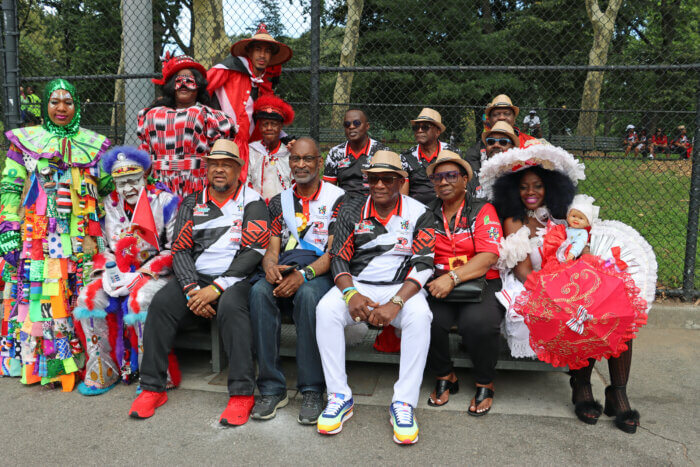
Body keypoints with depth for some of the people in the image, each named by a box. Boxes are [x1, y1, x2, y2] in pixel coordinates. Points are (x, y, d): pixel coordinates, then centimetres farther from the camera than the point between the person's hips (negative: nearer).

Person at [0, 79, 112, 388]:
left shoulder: (93, 144, 13)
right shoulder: (25, 140, 10)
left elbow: (108, 189, 11)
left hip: (81, 236, 1)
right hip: (38, 235, -1)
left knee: (80, 295, -2)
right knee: (39, 292, -4)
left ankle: (78, 360, 8)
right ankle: (42, 363, 6)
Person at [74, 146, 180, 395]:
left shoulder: (166, 201, -4)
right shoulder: (110, 204, 12)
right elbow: (105, 245, 16)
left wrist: (141, 275, -16)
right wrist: (107, 271, -5)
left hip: (157, 273, -5)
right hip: (121, 271, 5)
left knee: (140, 300, -33)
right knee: (89, 297, -19)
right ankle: (102, 373, -5)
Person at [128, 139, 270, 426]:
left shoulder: (252, 203, 2)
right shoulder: (192, 203, 13)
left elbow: (254, 252, -9)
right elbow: (180, 249, 5)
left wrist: (216, 288, -17)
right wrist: (192, 289, -12)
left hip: (235, 278, -3)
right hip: (195, 276, 4)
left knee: (230, 306, -34)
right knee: (161, 302, -21)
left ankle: (242, 393, -28)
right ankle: (152, 388, -11)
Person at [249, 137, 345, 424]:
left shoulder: (337, 198, 4)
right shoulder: (280, 201, 18)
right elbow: (272, 248, 12)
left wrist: (304, 274, -22)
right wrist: (271, 267, -13)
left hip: (320, 272, -3)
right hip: (284, 272, 4)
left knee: (307, 294, -37)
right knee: (259, 292, -30)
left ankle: (312, 391, -25)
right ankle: (272, 388, -22)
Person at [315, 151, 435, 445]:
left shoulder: (419, 214, -1)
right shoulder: (352, 210, 5)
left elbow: (423, 264, -9)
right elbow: (338, 258, 1)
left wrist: (396, 303, -24)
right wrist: (351, 294, -19)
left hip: (401, 287, -1)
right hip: (357, 285, 2)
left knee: (420, 315, -33)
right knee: (326, 309, -27)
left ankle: (403, 403, -23)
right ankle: (339, 397, -16)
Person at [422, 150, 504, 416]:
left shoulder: (482, 210, 5)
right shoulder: (428, 214, 15)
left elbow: (489, 257, -8)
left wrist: (452, 278, -21)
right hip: (440, 286, 2)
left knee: (479, 321, -32)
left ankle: (485, 384, -3)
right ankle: (445, 377, 1)